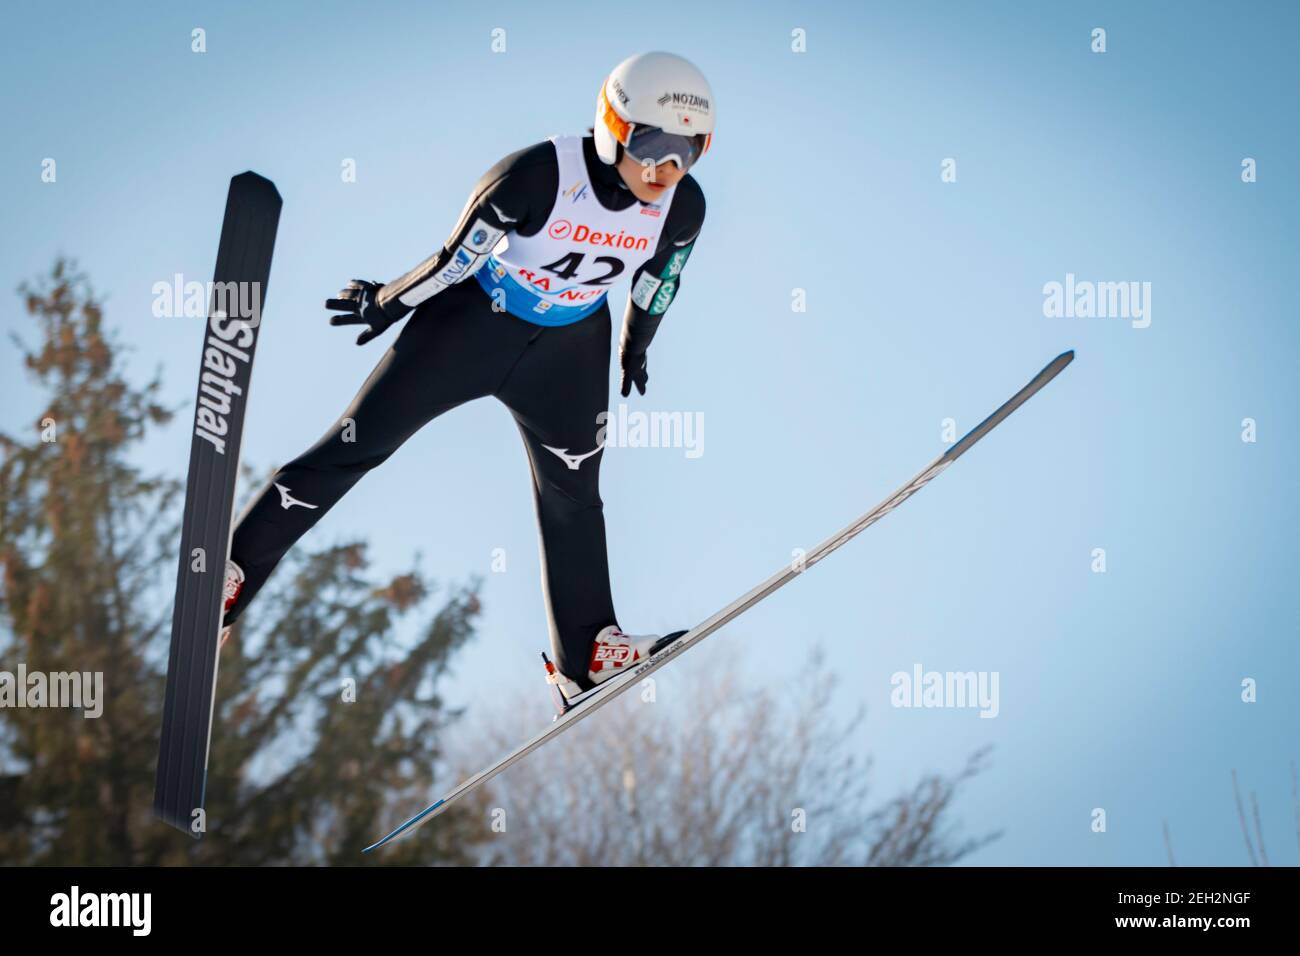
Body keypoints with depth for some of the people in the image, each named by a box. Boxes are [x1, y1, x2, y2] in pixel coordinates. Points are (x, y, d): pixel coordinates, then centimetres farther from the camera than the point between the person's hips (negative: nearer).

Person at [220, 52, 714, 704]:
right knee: (358, 442, -1)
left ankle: (586, 655, 19)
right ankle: (235, 566, 8)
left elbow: (656, 281, 6)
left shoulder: (683, 207, -17)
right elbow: (458, 256, -19)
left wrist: (635, 348, 21)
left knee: (572, 495, 8)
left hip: (568, 352, 4)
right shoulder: (540, 175, -32)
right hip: (474, 323, -4)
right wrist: (388, 304, -5)